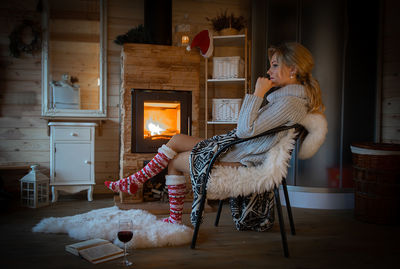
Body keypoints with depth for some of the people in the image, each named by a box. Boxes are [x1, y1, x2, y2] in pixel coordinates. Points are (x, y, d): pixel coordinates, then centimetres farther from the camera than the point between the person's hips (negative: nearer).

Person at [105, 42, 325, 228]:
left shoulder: (290, 103, -21)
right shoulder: (285, 94, 11)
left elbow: (245, 130, -26)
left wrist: (258, 93, -20)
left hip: (240, 160, -10)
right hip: (233, 146, 10)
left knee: (174, 161, 2)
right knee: (177, 139, 9)